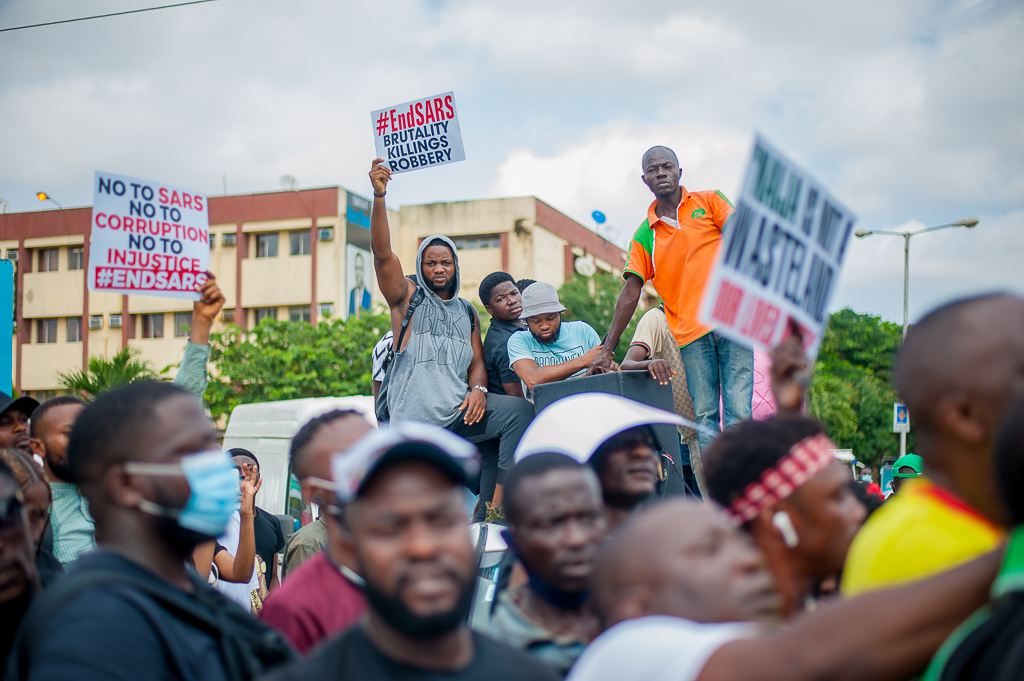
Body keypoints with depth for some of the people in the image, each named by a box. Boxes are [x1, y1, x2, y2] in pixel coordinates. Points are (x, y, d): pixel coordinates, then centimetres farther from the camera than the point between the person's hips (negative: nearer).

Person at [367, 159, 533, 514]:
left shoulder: (467, 312, 22)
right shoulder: (406, 297, 9)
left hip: (458, 410, 3)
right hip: (414, 421, -3)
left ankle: (497, 507, -26)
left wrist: (478, 388, -7)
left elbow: (477, 361, 18)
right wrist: (379, 196, -20)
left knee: (519, 410, -22)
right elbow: (382, 253, -7)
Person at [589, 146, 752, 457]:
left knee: (738, 413, -9)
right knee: (705, 417, -3)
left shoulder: (709, 201, 12)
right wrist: (608, 349, 4)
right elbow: (630, 292, 11)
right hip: (690, 332, 2)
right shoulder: (644, 236, 14)